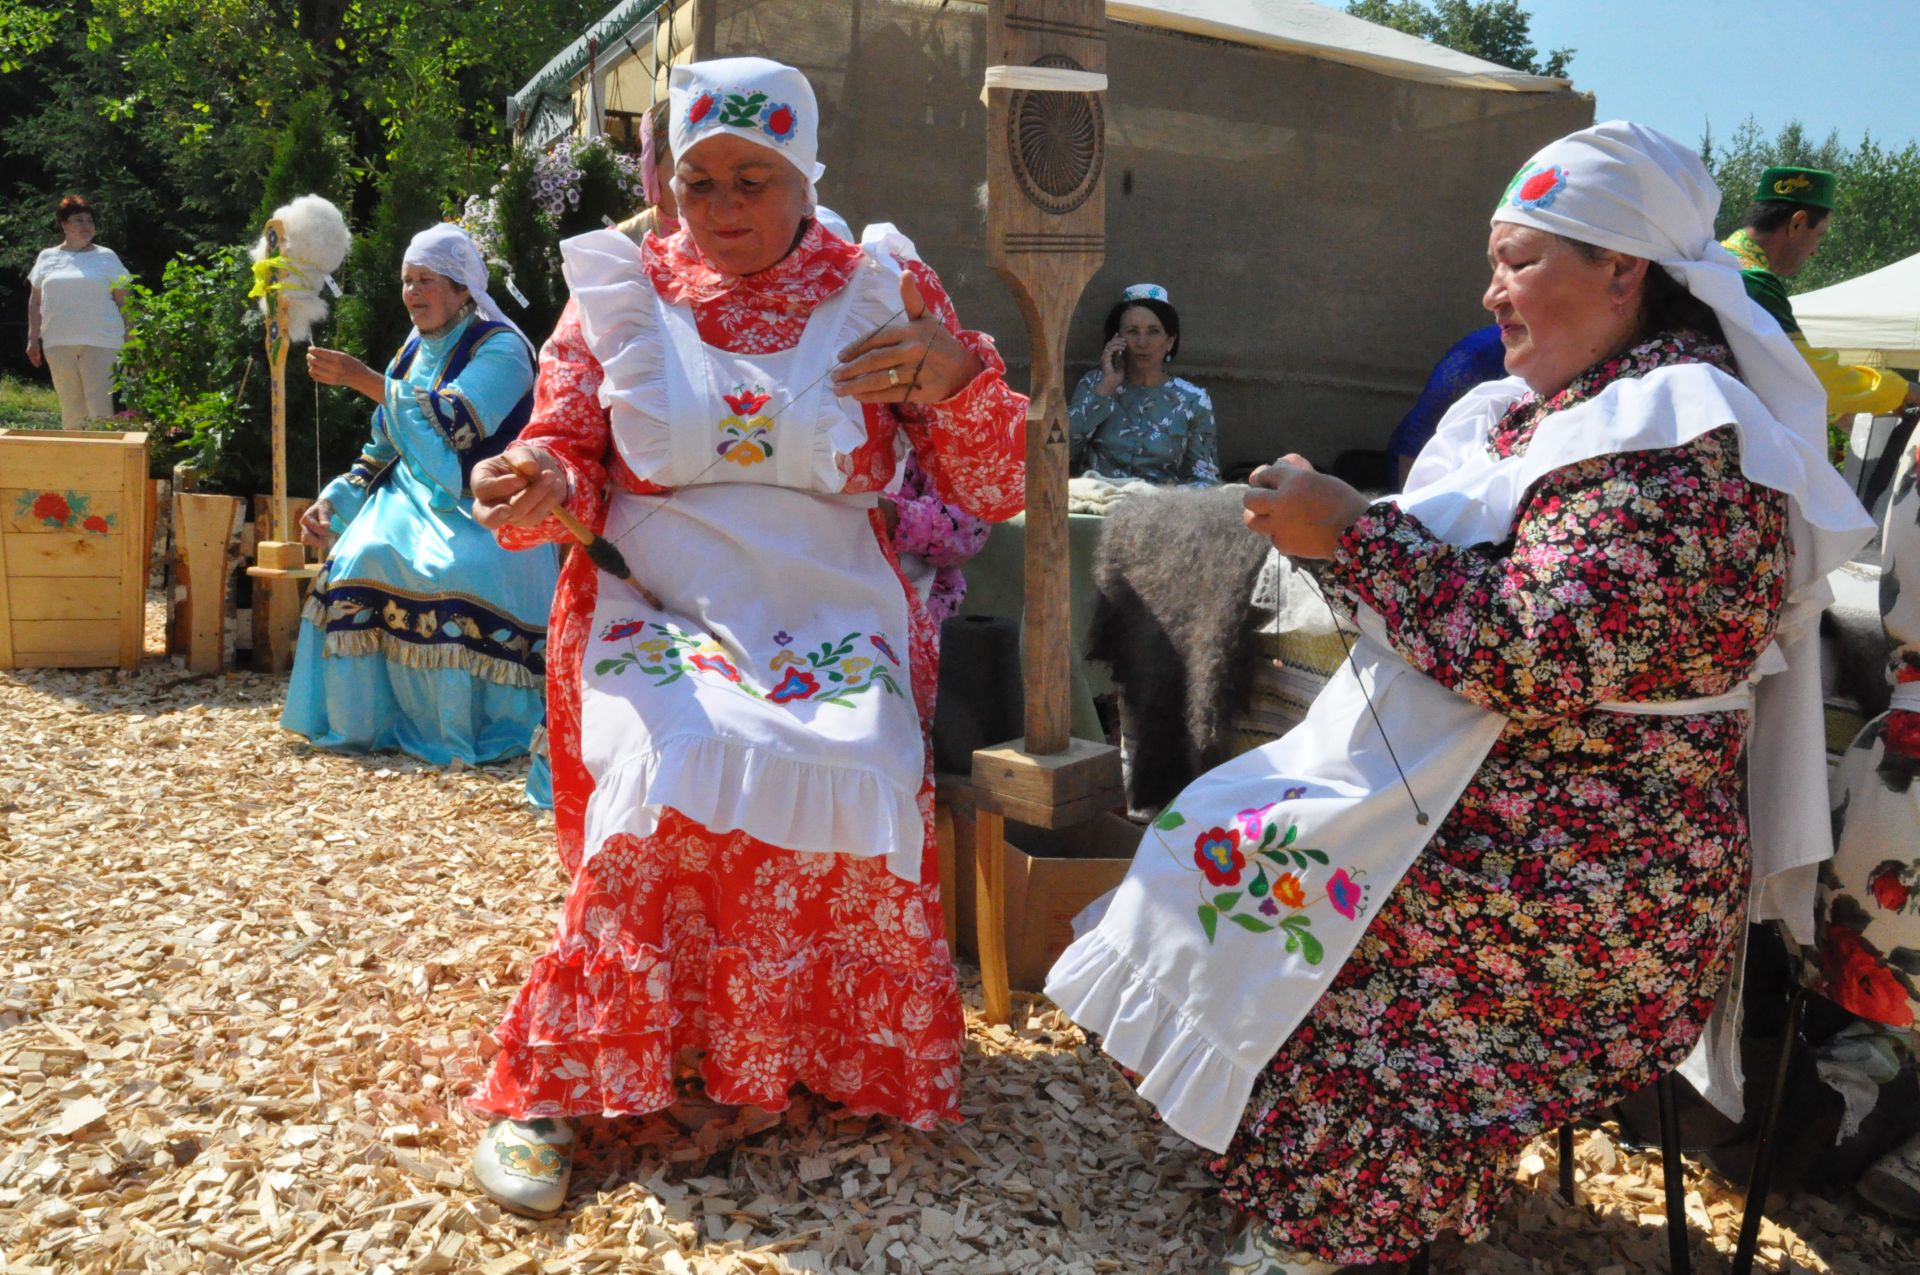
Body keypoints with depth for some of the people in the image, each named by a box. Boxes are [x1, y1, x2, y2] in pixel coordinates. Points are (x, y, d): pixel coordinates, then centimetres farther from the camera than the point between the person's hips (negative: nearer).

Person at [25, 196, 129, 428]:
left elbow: (122, 301, 7)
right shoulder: (47, 257, 13)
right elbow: (35, 302, 15)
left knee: (99, 407, -10)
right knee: (70, 408, 7)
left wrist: (128, 340, 1)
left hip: (100, 342, -2)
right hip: (58, 344, 3)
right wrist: (33, 339, 9)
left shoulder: (107, 257, 7)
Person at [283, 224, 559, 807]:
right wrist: (332, 502, 7)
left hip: (480, 509, -6)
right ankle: (371, 719, -9)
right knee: (359, 558, -21)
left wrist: (365, 380, -22)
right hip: (416, 500, 7)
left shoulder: (500, 346, -7)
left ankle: (471, 727, -21)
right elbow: (382, 451, 20)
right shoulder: (414, 352, 16)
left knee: (459, 569, -35)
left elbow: (456, 423, -23)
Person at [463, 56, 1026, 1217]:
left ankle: (854, 1049, 1)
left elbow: (995, 492, 3)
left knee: (855, 774, -26)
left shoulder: (884, 294, 6)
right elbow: (567, 455, 6)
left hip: (836, 622, 1)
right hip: (660, 614, 0)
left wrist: (960, 380, -17)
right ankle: (554, 1085, -9)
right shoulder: (619, 291, 9)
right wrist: (540, 486, -18)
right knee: (673, 773, -27)